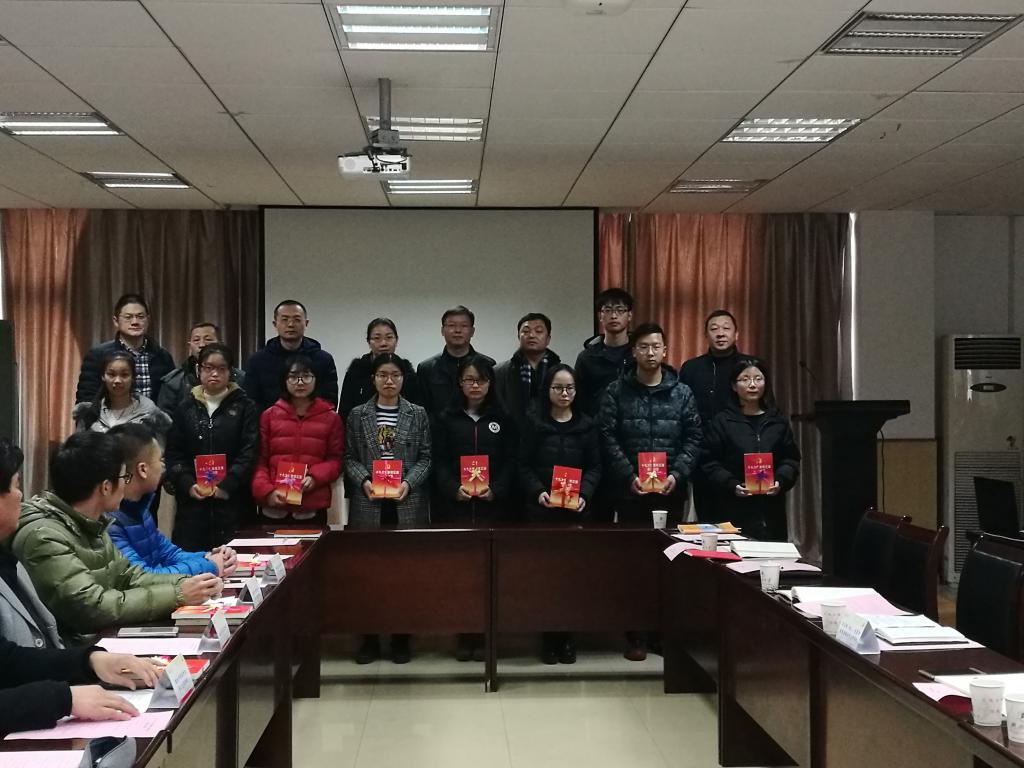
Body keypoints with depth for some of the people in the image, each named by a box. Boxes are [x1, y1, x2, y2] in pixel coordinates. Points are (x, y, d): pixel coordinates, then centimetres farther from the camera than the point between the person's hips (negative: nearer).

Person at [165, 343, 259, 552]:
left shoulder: (245, 407, 4)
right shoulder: (185, 409, 12)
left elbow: (250, 452, -4)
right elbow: (173, 453, 7)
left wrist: (227, 485, -14)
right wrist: (188, 484, -8)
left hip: (233, 500, -2)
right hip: (191, 501, 2)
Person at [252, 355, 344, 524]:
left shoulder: (331, 417, 8)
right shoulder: (269, 415, 10)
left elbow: (335, 459, 6)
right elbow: (260, 460, 7)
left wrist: (315, 477, -13)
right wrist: (266, 491, -9)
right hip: (274, 506, 1)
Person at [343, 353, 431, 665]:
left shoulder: (417, 414, 5)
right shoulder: (358, 414, 6)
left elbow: (425, 458, 3)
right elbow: (350, 458, 6)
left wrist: (409, 482, -12)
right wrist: (364, 481, -12)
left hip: (407, 503, 0)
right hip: (368, 503, 0)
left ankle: (401, 637, 13)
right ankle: (369, 637, 12)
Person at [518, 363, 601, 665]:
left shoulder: (587, 425, 7)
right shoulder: (534, 422, 4)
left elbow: (594, 467, 4)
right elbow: (524, 466, 1)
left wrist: (583, 494, -13)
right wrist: (538, 492, -16)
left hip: (575, 508, 1)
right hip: (541, 508, -1)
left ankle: (567, 635, 10)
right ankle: (549, 636, 7)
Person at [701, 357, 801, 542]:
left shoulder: (778, 422, 12)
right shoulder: (721, 422, 3)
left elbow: (791, 459, 10)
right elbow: (711, 463, -2)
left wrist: (781, 482, -8)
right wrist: (732, 485, -16)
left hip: (772, 508, 3)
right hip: (735, 509, -3)